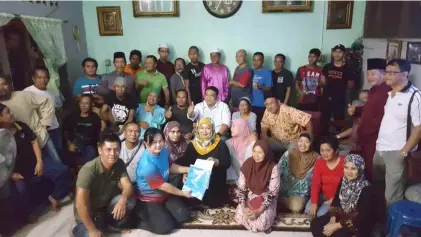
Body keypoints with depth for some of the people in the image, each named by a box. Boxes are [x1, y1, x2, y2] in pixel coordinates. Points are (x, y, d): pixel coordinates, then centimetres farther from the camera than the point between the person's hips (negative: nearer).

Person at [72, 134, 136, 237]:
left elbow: (128, 186, -15)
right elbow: (80, 204, -31)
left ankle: (114, 222, 6)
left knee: (130, 200, -20)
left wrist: (123, 200, -38)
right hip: (88, 213, -4)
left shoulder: (119, 164, -11)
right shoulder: (89, 169, -29)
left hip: (106, 206, 4)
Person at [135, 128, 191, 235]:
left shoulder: (163, 151, -9)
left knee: (184, 216, 0)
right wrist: (183, 193, -14)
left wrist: (188, 169, 0)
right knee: (166, 227, -15)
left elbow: (170, 167, 12)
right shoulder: (147, 165, -33)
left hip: (164, 194, 7)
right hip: (149, 199, -7)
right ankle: (139, 220, 7)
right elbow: (162, 186, -24)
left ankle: (162, 211, 21)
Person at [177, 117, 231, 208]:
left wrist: (216, 161, -24)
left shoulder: (220, 144, 0)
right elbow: (185, 163, 1)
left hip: (215, 184, -2)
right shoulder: (192, 145, 7)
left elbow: (227, 163, -5)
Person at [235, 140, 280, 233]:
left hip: (266, 199, -2)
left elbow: (273, 192, -18)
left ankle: (268, 214, 10)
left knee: (261, 223, -23)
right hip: (250, 197, 3)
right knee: (239, 217, -19)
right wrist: (244, 207, -18)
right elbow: (241, 188, -6)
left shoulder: (272, 168, -21)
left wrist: (260, 210, -24)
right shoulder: (247, 165, -13)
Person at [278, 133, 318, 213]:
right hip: (284, 189, 1)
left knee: (297, 207, -24)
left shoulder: (316, 158, -6)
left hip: (301, 193, 0)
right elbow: (278, 170, -7)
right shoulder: (289, 153, -7)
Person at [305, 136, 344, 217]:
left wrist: (334, 199, -14)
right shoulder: (319, 163, -6)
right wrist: (314, 203, -22)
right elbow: (315, 184, -10)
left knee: (321, 213, -19)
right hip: (322, 195, 4)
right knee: (308, 210, -15)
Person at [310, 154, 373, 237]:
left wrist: (337, 226, -23)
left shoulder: (366, 188, -18)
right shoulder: (344, 182, 0)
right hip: (341, 216, 6)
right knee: (315, 223, -13)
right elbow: (336, 201, 3)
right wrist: (332, 219, -15)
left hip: (359, 224, -6)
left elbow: (361, 217, -22)